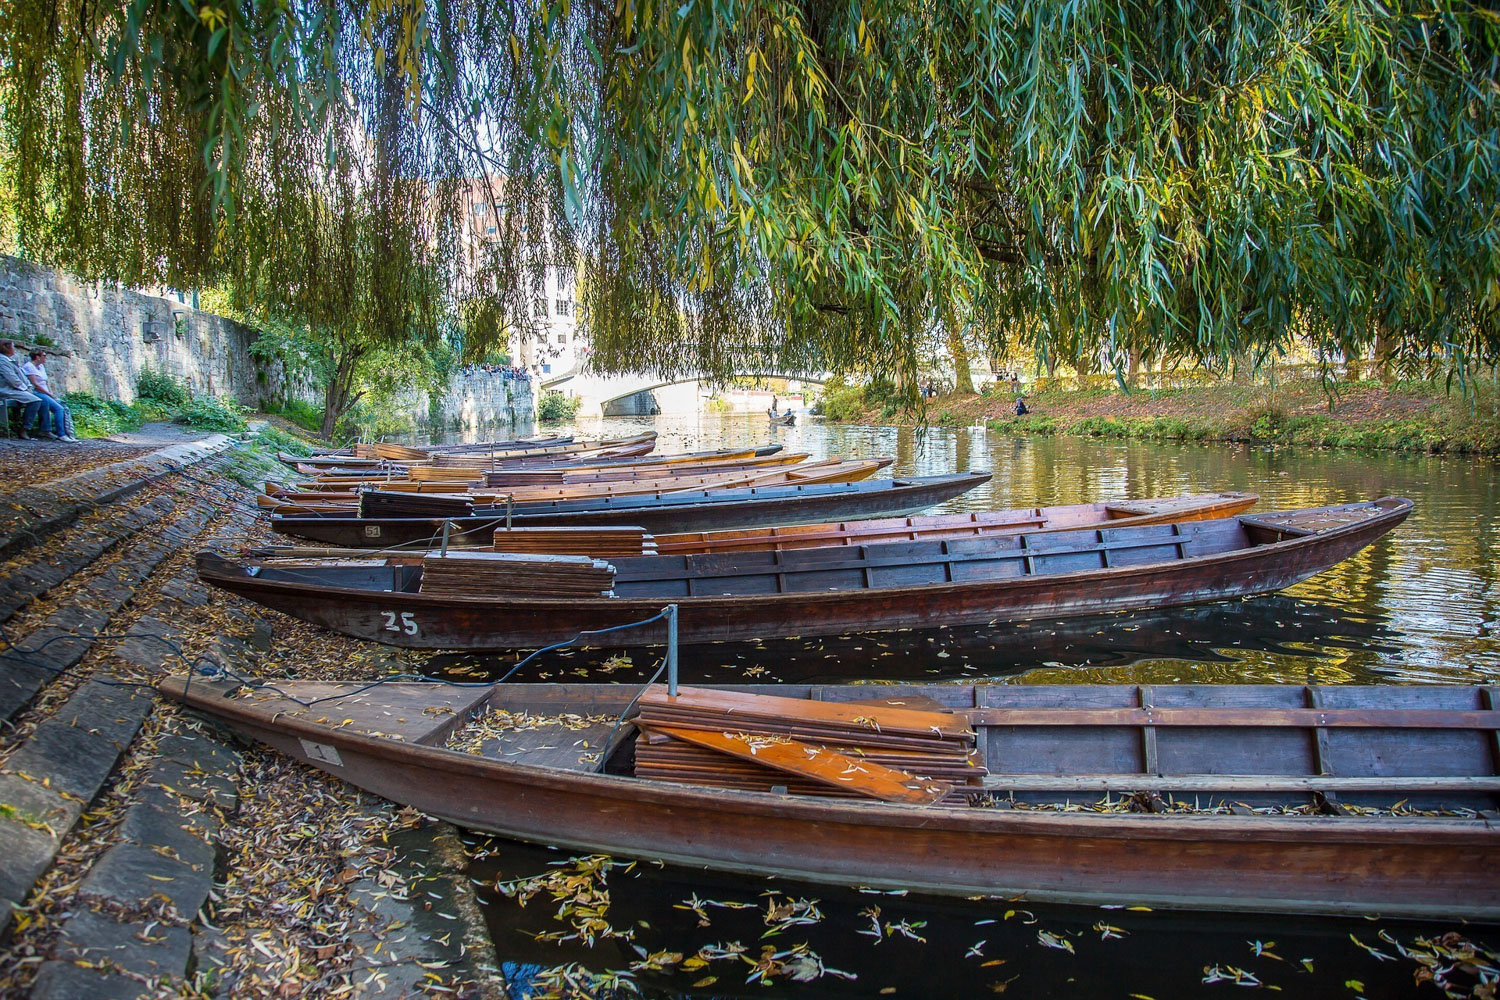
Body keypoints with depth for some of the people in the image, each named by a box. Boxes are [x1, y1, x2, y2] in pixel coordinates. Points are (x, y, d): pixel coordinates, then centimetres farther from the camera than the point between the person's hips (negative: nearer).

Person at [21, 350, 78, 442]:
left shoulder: (41, 366, 21)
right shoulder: (29, 366, -6)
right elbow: (35, 384, -13)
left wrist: (51, 393, 6)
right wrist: (50, 394, -12)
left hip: (45, 394, 8)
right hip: (36, 394, -8)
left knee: (65, 409, -15)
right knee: (58, 409, -26)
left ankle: (68, 433, -23)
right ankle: (61, 435, -26)